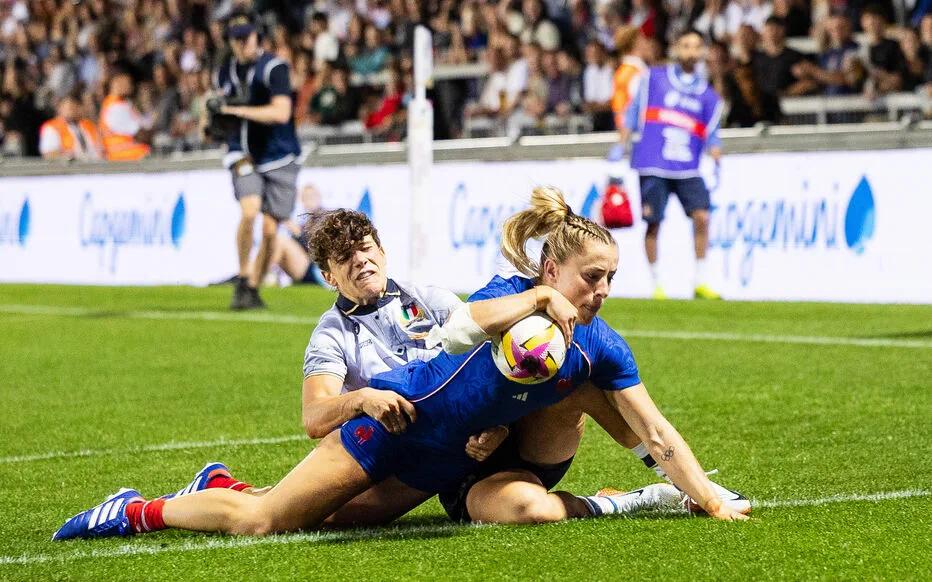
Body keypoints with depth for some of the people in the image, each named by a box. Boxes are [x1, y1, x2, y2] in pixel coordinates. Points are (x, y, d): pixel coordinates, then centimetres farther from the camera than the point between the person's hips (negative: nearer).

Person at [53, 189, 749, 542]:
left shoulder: (604, 348, -4)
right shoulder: (513, 292, -20)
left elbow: (657, 432, -2)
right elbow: (455, 330, -41)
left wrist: (712, 500, -10)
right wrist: (537, 299, -41)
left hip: (445, 462, 6)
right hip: (399, 414, -6)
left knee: (321, 520, 7)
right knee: (259, 521, -7)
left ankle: (226, 490, 31)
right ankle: (138, 511, 13)